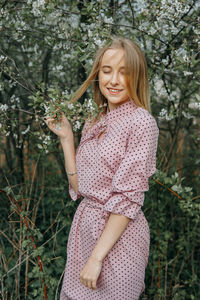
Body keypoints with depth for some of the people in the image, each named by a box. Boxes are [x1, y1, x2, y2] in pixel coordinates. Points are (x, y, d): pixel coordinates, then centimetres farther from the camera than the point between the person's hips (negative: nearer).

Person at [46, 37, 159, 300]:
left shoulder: (142, 122, -14)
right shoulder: (93, 122, 7)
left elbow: (128, 199, -18)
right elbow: (78, 186, 7)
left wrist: (97, 257, -18)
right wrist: (66, 138, 2)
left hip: (119, 235, -7)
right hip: (84, 225, 7)